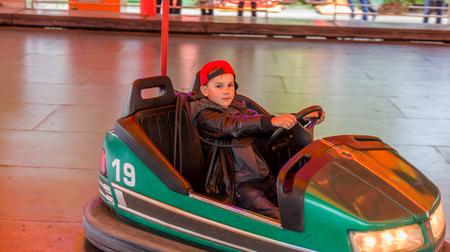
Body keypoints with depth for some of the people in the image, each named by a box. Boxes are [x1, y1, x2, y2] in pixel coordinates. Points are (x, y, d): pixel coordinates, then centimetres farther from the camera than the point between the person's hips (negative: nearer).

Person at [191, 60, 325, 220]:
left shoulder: (238, 109, 19)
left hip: (262, 178, 8)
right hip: (237, 186, -8)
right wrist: (272, 121, -40)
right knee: (280, 219, -26)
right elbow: (234, 126, -26)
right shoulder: (205, 117, -7)